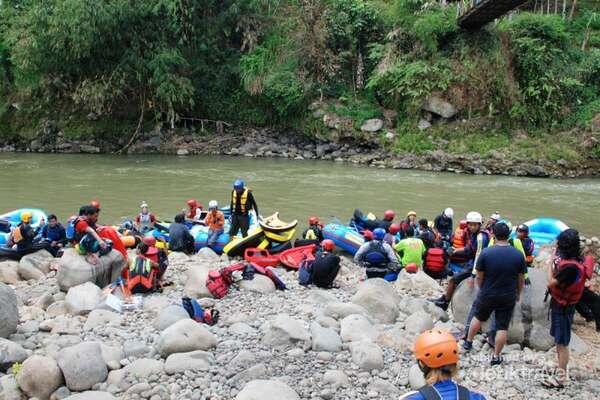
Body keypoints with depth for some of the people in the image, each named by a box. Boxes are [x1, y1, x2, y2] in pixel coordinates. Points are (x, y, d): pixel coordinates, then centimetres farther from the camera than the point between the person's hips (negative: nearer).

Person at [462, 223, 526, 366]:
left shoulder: (486, 253, -16)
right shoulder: (518, 255, -11)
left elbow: (479, 276, -6)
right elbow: (521, 279, -1)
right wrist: (518, 293, 16)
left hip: (487, 295, 0)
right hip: (508, 297, 0)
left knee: (478, 317, 24)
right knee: (502, 327, 9)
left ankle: (468, 342, 39)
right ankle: (496, 357, 17)